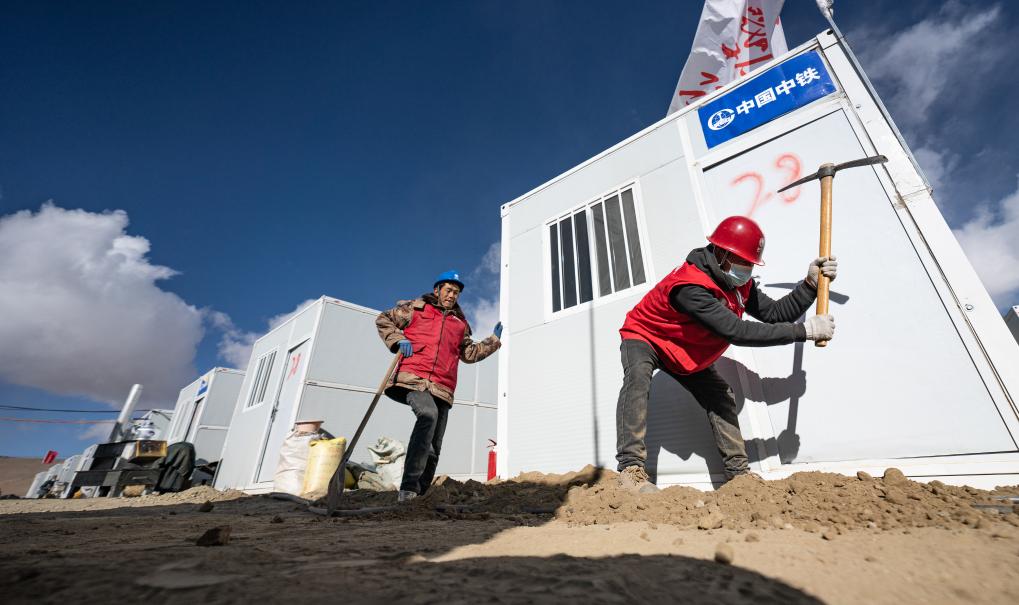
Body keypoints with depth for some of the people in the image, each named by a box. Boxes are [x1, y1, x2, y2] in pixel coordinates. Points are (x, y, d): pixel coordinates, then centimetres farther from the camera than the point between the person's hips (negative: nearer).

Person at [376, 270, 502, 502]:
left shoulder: (460, 323, 23)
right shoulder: (416, 308, 13)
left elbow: (469, 353, 30)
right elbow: (383, 320, 15)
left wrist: (493, 341, 23)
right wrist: (399, 340, -1)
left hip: (442, 388, 5)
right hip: (413, 378, -5)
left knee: (434, 448, 6)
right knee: (428, 414, -34)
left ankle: (419, 494, 22)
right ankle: (408, 487, -30)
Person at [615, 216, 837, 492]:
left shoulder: (740, 284, -8)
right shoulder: (691, 285, -39)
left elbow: (774, 314, -5)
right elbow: (736, 332, -41)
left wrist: (810, 284, -16)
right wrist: (805, 330, -36)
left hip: (686, 354, 9)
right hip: (643, 337, -8)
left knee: (719, 396, 4)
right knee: (638, 379, -36)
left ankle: (738, 473, 12)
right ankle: (631, 467, -40)